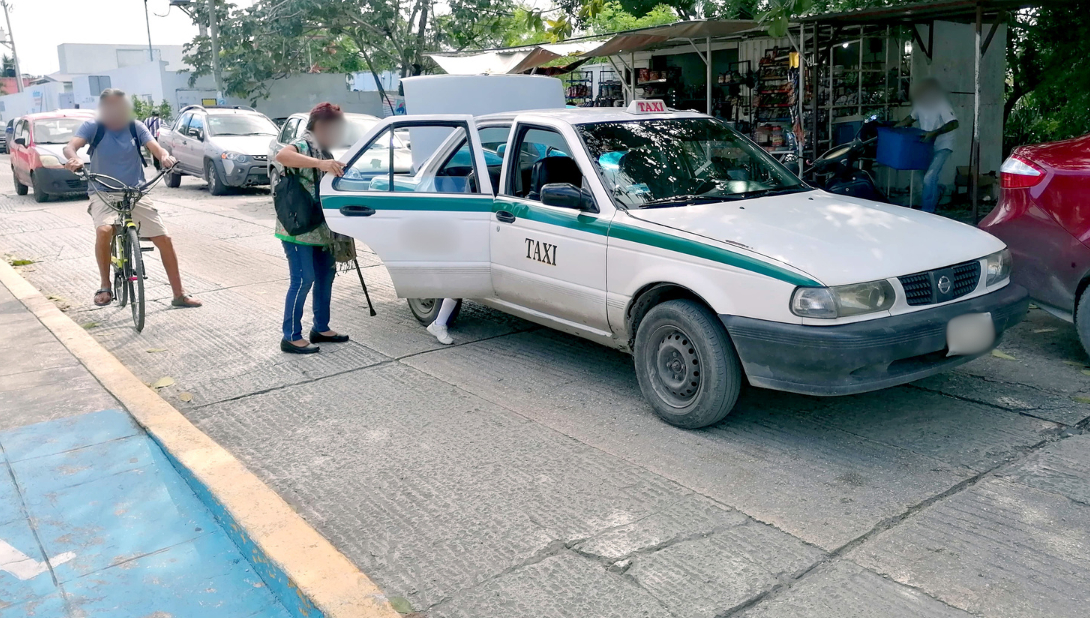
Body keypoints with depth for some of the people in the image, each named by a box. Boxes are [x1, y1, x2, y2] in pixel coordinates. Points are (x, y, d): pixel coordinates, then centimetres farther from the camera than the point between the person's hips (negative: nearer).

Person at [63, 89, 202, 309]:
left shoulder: (135, 127, 1)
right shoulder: (93, 127, -4)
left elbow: (154, 146, -12)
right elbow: (70, 146, -18)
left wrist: (165, 156, -36)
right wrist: (74, 159, -42)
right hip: (103, 194, -2)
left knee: (164, 239, -5)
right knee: (104, 230, -32)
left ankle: (179, 295, 6)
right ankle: (105, 287, -11)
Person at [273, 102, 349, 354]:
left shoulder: (322, 150, 14)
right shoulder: (303, 144, -13)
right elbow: (281, 156, -37)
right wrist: (320, 163, -45)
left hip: (319, 228, 9)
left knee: (325, 276, 13)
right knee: (303, 280, -8)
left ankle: (321, 328, 25)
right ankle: (291, 337, 0)